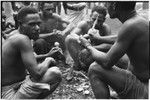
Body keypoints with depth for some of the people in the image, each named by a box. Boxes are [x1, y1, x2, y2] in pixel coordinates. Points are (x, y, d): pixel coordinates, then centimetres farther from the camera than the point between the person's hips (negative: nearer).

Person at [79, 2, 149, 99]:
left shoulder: (131, 26, -23)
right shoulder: (140, 22, 3)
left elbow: (107, 62, -20)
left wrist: (88, 46, -5)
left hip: (144, 90, -9)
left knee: (94, 69, -9)